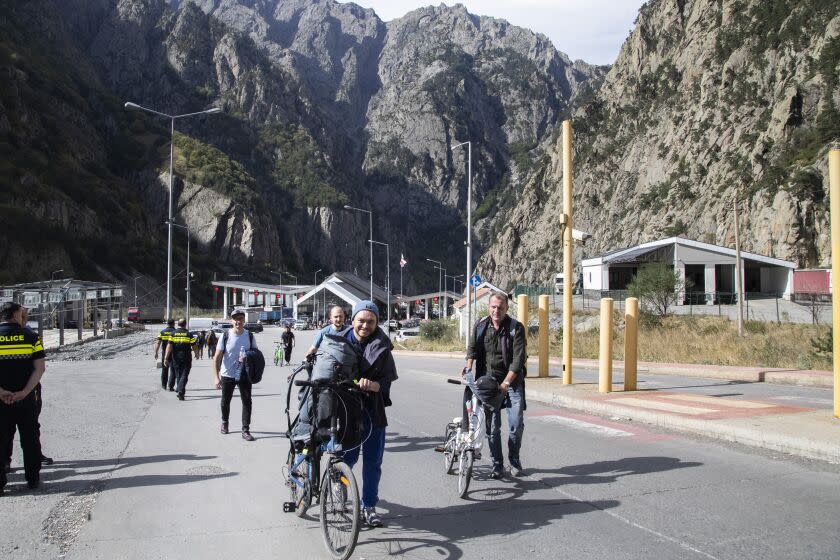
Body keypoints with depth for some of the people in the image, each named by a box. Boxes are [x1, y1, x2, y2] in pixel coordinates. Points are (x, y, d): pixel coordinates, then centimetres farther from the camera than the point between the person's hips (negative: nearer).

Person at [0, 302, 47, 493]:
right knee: (30, 439, 12)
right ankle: (33, 479, 20)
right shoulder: (30, 336, -1)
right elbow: (40, 368, -9)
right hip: (27, 399, 0)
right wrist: (24, 392, -11)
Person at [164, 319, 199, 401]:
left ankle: (179, 391, 23)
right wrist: (196, 354, 21)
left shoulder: (173, 333, 1)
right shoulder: (189, 334, -2)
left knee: (178, 375, 16)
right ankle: (180, 391, -20)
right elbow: (194, 346, 0)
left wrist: (166, 358, -8)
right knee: (184, 375, -2)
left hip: (176, 358, 2)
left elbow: (169, 346, -7)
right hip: (186, 358, -2)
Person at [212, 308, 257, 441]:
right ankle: (224, 423, 39)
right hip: (227, 375, -1)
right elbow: (217, 357, -10)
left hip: (244, 375, 1)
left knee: (247, 401, -4)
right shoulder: (226, 336, -9)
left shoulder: (249, 336, -3)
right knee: (225, 401, 15)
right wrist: (216, 377, -17)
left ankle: (245, 430, 2)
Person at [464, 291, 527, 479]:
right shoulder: (481, 325, 0)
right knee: (492, 427, 1)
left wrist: (506, 383, -24)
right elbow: (472, 348, 11)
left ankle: (514, 459, 17)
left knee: (516, 423, -6)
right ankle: (497, 465, 13)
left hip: (512, 381, -2)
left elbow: (518, 359, -17)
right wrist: (468, 368, -7)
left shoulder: (516, 328, -11)